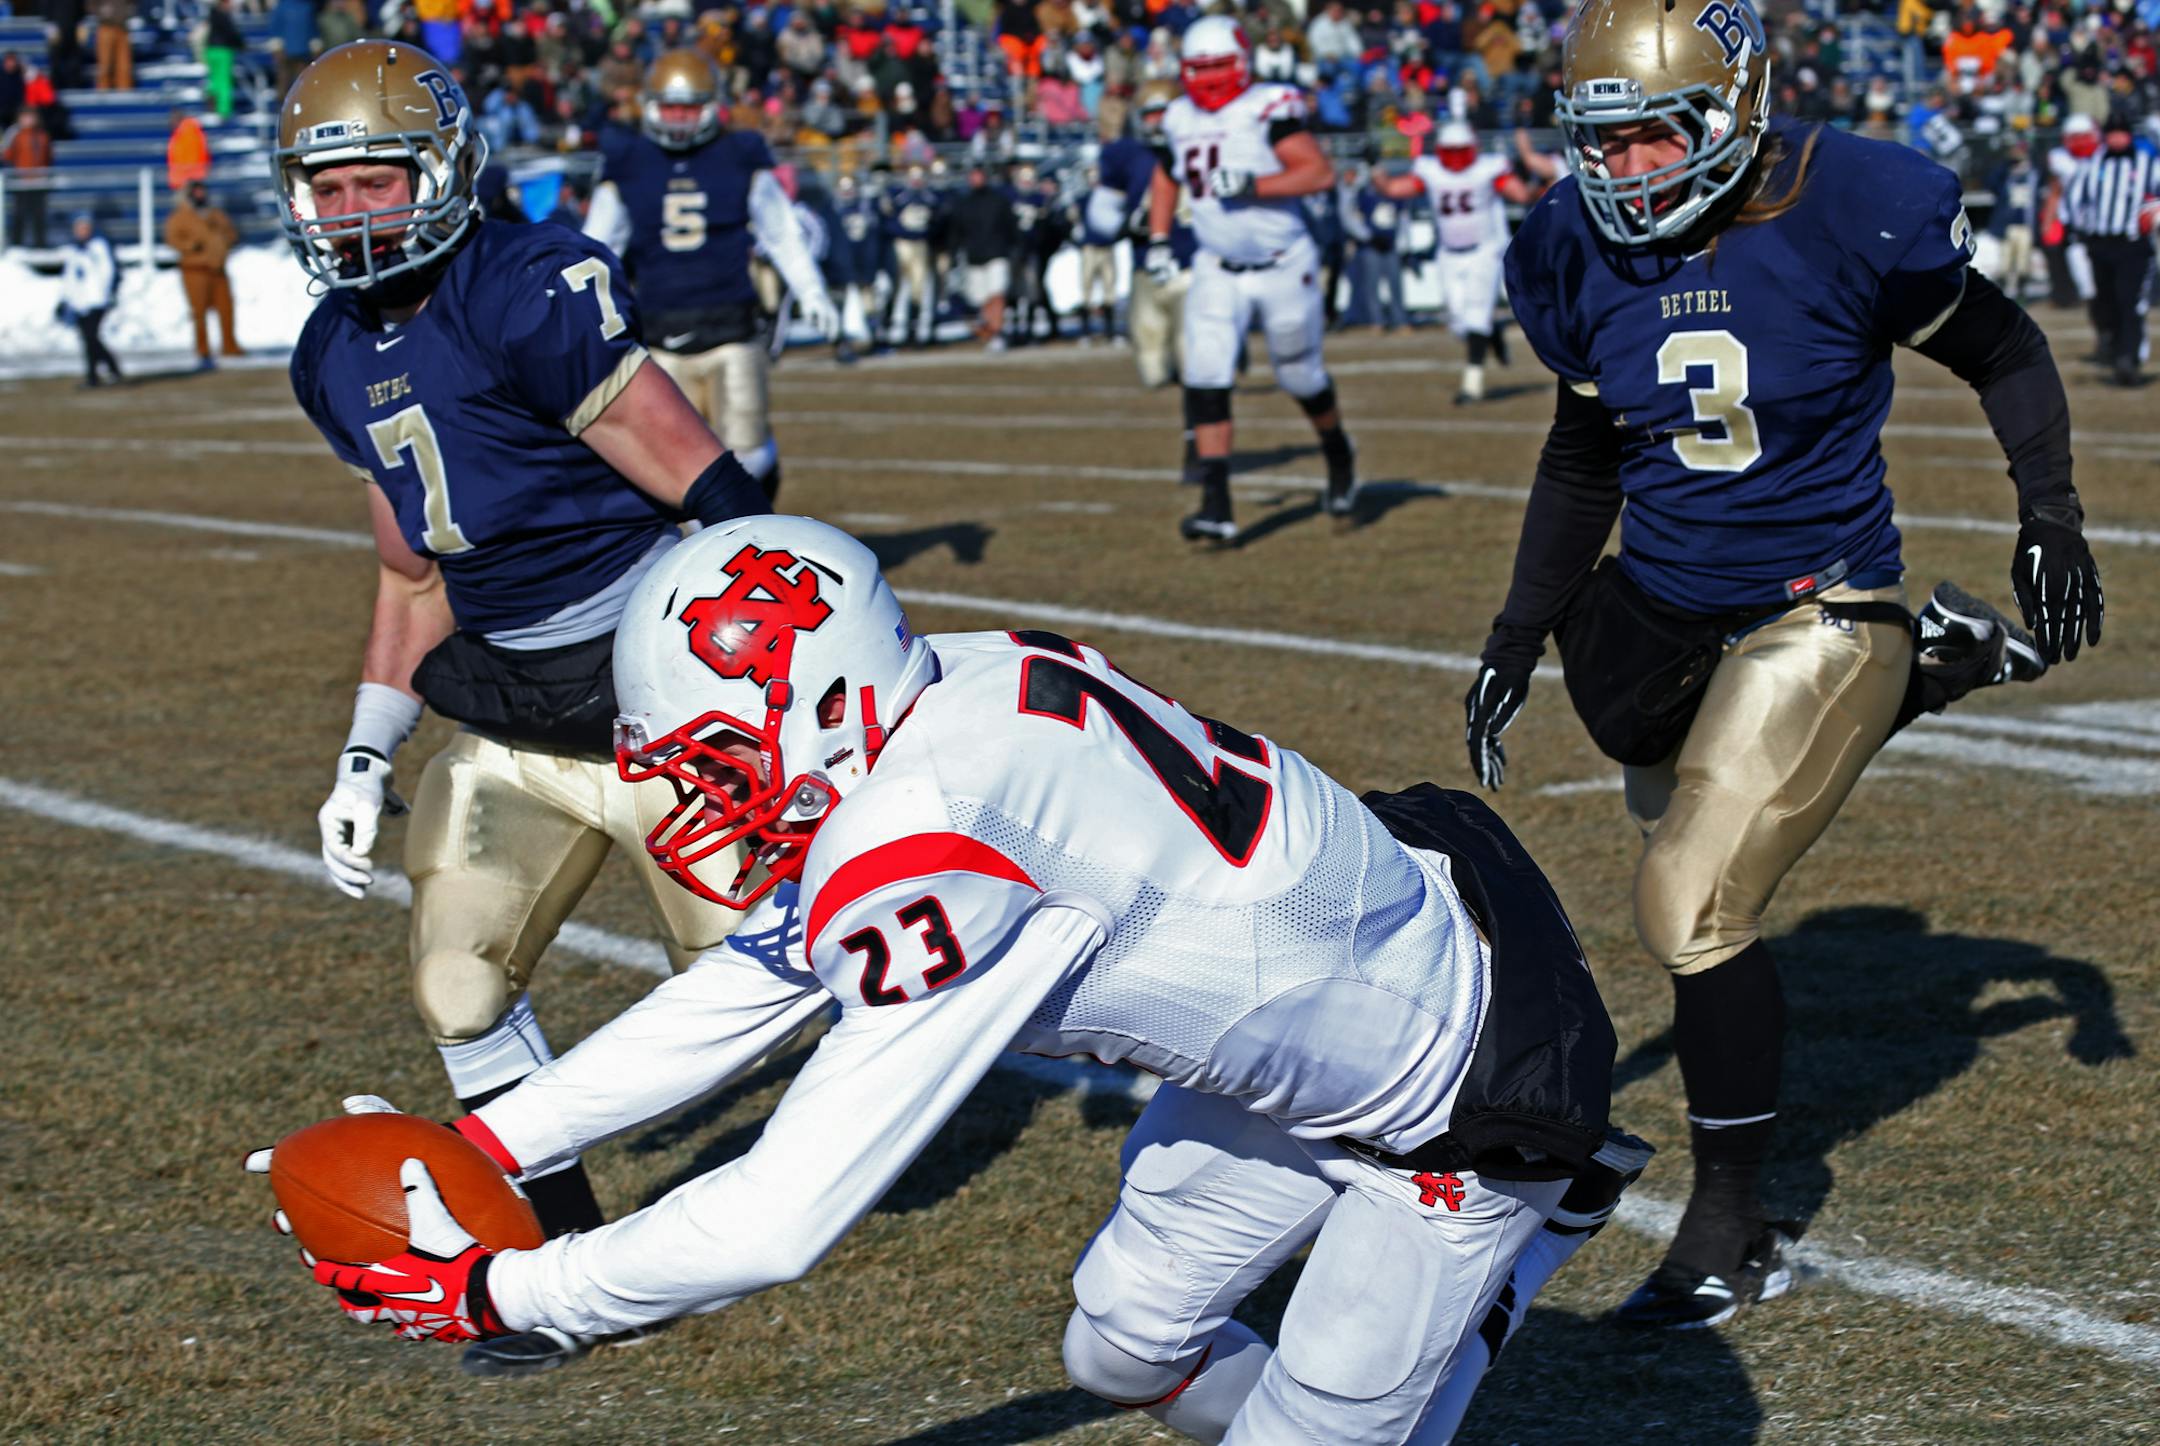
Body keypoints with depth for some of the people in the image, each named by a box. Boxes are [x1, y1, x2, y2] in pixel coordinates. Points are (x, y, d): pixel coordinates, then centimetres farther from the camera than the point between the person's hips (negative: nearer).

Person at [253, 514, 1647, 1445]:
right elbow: (745, 989, 6)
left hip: (1475, 1082, -9)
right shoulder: (934, 716, -7)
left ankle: (1516, 1236, 23)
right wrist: (480, 1146, 2)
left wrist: (487, 1291, -19)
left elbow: (778, 1222, -29)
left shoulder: (932, 853, -35)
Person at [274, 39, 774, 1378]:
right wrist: (367, 756, 11)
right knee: (461, 979, 5)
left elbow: (712, 490, -21)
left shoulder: (531, 296, -20)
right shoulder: (338, 359, 6)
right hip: (511, 713, 8)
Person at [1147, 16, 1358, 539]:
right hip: (1218, 272, 4)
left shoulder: (1267, 109, -15)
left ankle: (1340, 458, 42)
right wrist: (1158, 240, 13)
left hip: (1284, 268, -4)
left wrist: (1251, 186, -31)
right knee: (1205, 378, -13)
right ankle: (1216, 507, -14)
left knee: (1302, 375, 11)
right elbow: (1166, 177, 23)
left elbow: (1320, 171, -24)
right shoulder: (1181, 120, 4)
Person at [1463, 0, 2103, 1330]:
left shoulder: (1850, 215, -18)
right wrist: (1517, 642, 10)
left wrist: (2050, 509, -13)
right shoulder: (1584, 252, -4)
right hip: (1657, 608, 6)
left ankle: (1736, 1230, 5)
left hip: (1816, 609, -6)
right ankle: (1941, 657, 32)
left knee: (1692, 907, -12)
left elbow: (2003, 350, -2)